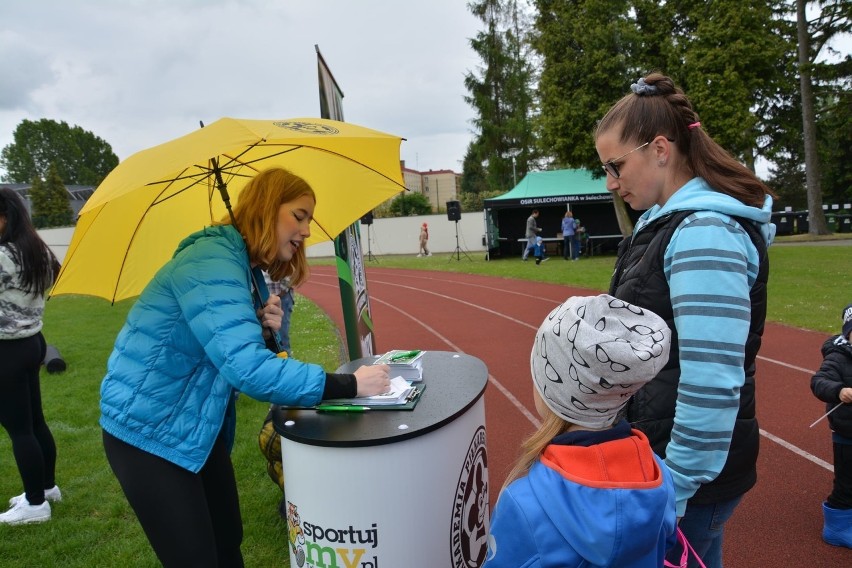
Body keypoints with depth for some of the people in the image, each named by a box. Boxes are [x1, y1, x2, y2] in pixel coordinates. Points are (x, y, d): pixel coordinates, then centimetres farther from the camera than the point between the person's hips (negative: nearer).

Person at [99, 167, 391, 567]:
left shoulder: (248, 269, 4)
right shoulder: (212, 260, -26)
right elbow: (246, 369, -37)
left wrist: (266, 332, -14)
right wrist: (349, 385, -33)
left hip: (199, 425, 9)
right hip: (148, 428, -8)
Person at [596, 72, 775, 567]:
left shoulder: (705, 231, -22)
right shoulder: (669, 221, 7)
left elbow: (712, 380, -26)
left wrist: (675, 487, -17)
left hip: (691, 471, -9)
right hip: (657, 450, 9)